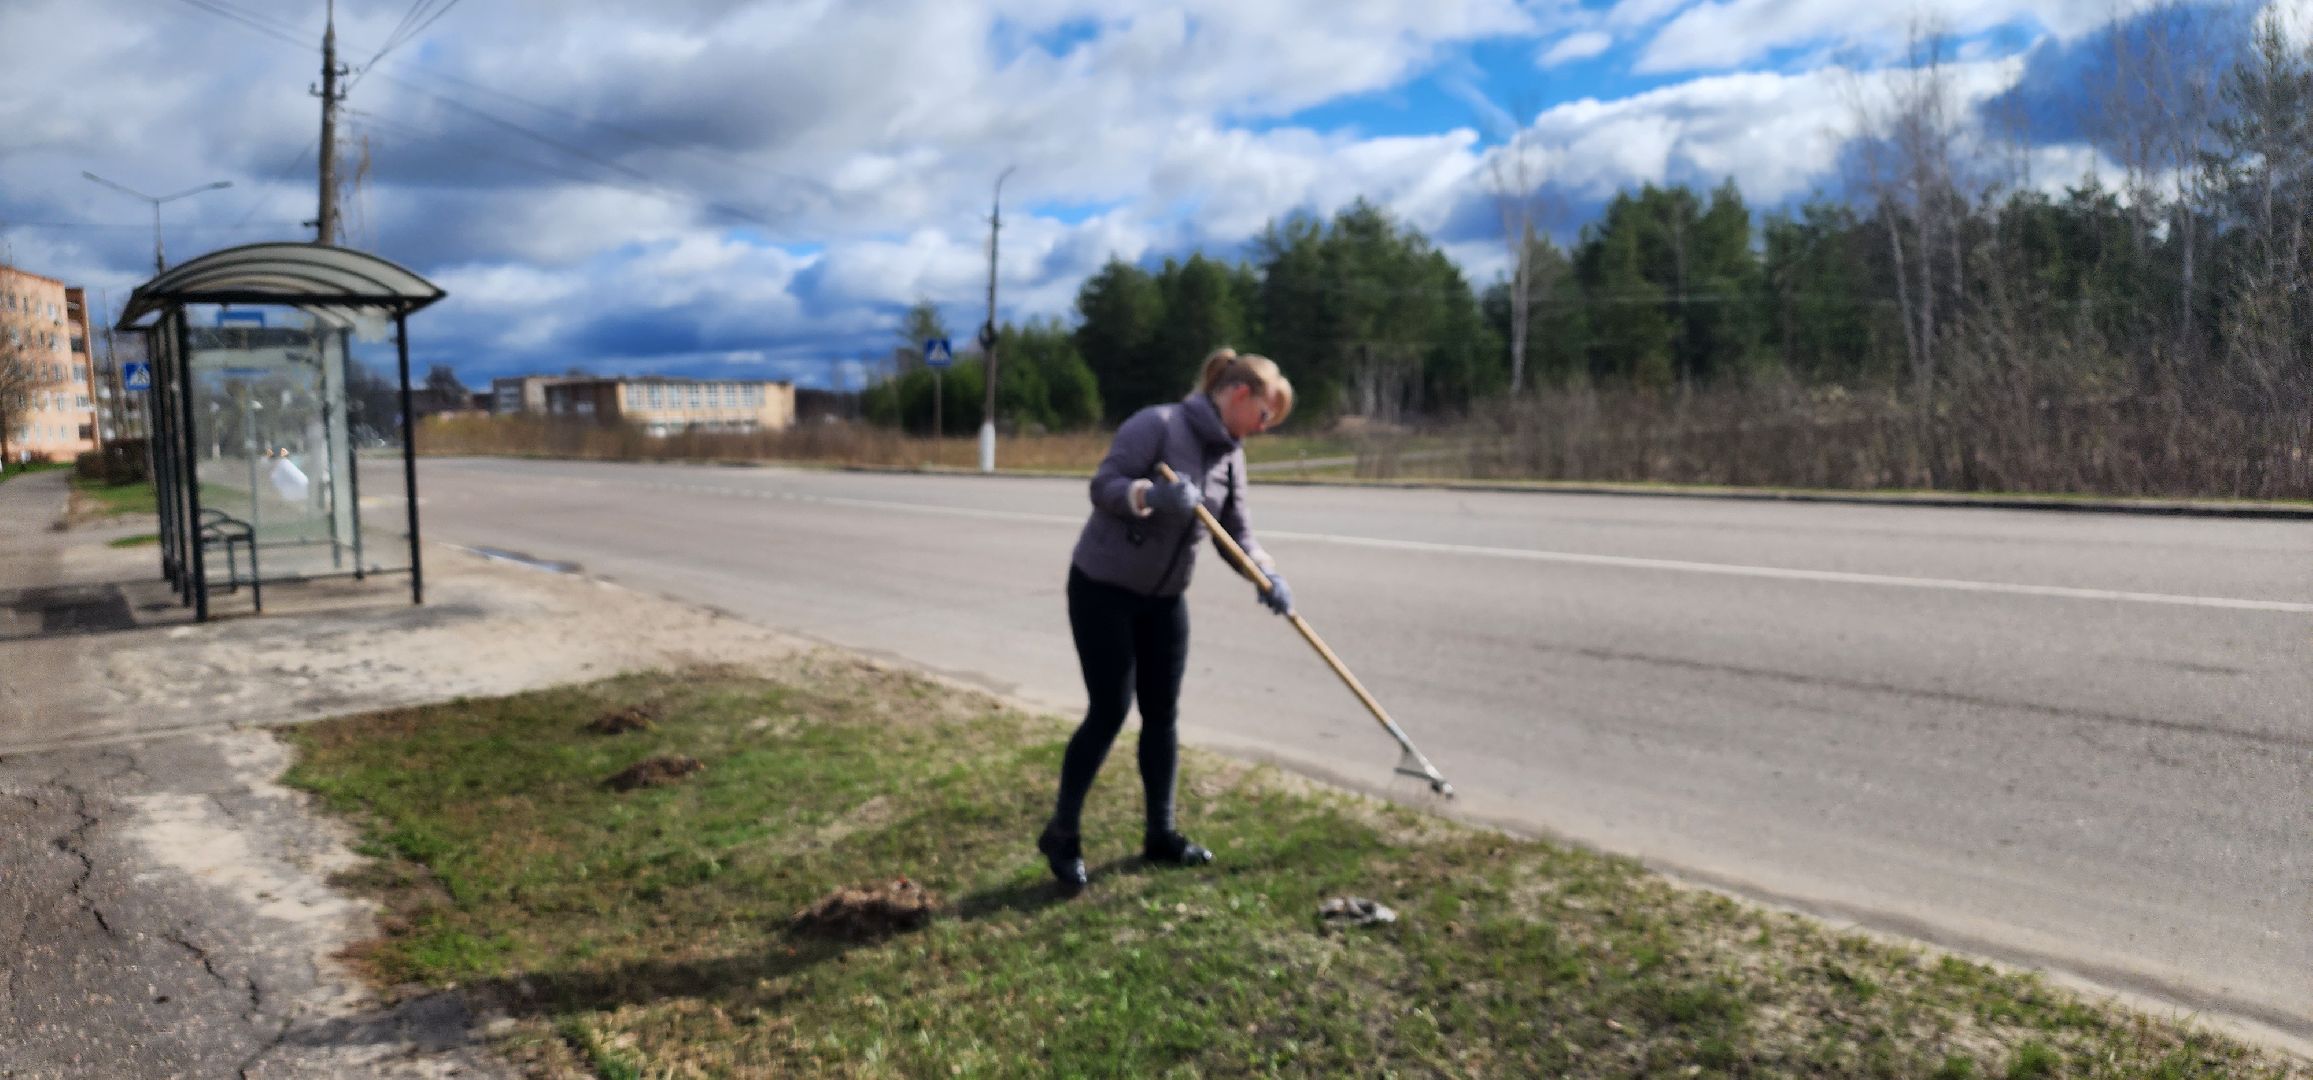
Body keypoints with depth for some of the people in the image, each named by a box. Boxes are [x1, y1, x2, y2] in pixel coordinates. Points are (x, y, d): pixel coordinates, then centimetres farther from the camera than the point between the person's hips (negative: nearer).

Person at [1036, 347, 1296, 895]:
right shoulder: (1158, 424, -18)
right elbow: (1103, 486, -21)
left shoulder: (1230, 456, 4)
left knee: (1162, 715, 9)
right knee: (1109, 712, -6)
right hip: (1103, 588, -7)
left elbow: (1237, 533, 2)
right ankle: (1061, 835, 9)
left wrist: (1267, 576, -16)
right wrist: (1153, 495, -39)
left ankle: (1161, 834, 21)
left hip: (1164, 599, 7)